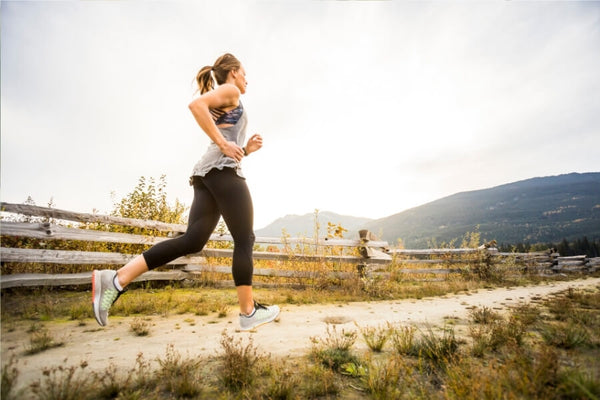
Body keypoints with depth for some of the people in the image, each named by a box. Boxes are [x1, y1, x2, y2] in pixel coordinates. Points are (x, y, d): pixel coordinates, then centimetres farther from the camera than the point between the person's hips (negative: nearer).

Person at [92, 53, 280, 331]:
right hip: (224, 169, -9)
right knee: (244, 240, -6)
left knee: (192, 240, -3)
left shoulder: (222, 106, 34)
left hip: (206, 173, 9)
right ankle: (248, 312, 1)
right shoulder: (230, 90, 8)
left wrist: (246, 149, 17)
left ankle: (117, 279, -9)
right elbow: (196, 104, -13)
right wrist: (223, 143, -13)